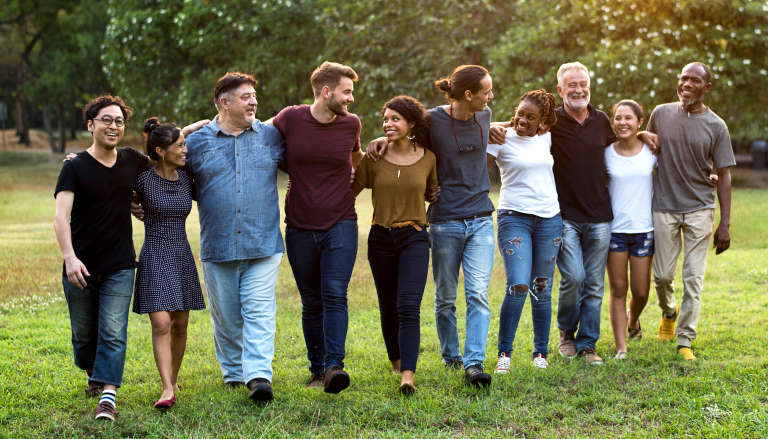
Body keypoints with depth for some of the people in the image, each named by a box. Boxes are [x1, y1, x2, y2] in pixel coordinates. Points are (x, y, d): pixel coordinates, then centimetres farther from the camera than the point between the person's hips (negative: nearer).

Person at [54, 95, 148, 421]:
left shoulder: (131, 160, 5)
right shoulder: (75, 167, -6)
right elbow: (61, 216, -16)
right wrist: (69, 257, -29)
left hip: (120, 266, 1)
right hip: (81, 268, -1)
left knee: (113, 332, -9)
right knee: (83, 333, 12)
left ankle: (107, 397, -10)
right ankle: (93, 375, 39)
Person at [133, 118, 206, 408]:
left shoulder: (185, 178, 4)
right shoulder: (142, 179, -10)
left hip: (182, 257, 5)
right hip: (154, 258, -5)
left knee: (180, 325, 11)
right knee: (161, 325, -14)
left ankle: (174, 377, 29)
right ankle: (168, 390, -17)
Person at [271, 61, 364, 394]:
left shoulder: (351, 124, 1)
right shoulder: (289, 119, -5)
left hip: (341, 224, 0)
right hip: (300, 227, 0)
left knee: (335, 294, -15)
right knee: (311, 303, 7)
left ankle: (334, 366, -20)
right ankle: (317, 369, 18)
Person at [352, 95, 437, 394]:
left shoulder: (427, 158, 2)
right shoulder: (373, 159, 0)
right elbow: (350, 190, 4)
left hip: (415, 238, -1)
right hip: (381, 239, 2)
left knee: (409, 307, -14)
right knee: (388, 308, 12)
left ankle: (408, 376, -21)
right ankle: (396, 361, 34)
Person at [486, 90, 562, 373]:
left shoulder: (547, 139, 10)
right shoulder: (502, 139, -2)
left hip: (549, 219, 4)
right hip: (514, 217, -4)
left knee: (542, 289, 6)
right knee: (518, 286, -15)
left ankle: (541, 353, 17)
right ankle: (504, 353, -2)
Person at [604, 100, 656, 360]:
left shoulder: (651, 152, 1)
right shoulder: (606, 153, -1)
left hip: (644, 228, 1)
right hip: (614, 228, -1)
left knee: (641, 291, 3)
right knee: (618, 289, 0)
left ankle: (633, 321, 37)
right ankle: (621, 348, 4)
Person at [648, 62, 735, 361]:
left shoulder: (716, 127, -2)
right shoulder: (661, 114, 3)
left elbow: (724, 176, 0)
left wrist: (725, 224, -4)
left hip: (700, 209, -1)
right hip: (664, 208, 1)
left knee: (693, 278, -4)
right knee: (663, 275, 5)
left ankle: (685, 342, 3)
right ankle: (669, 312, 37)